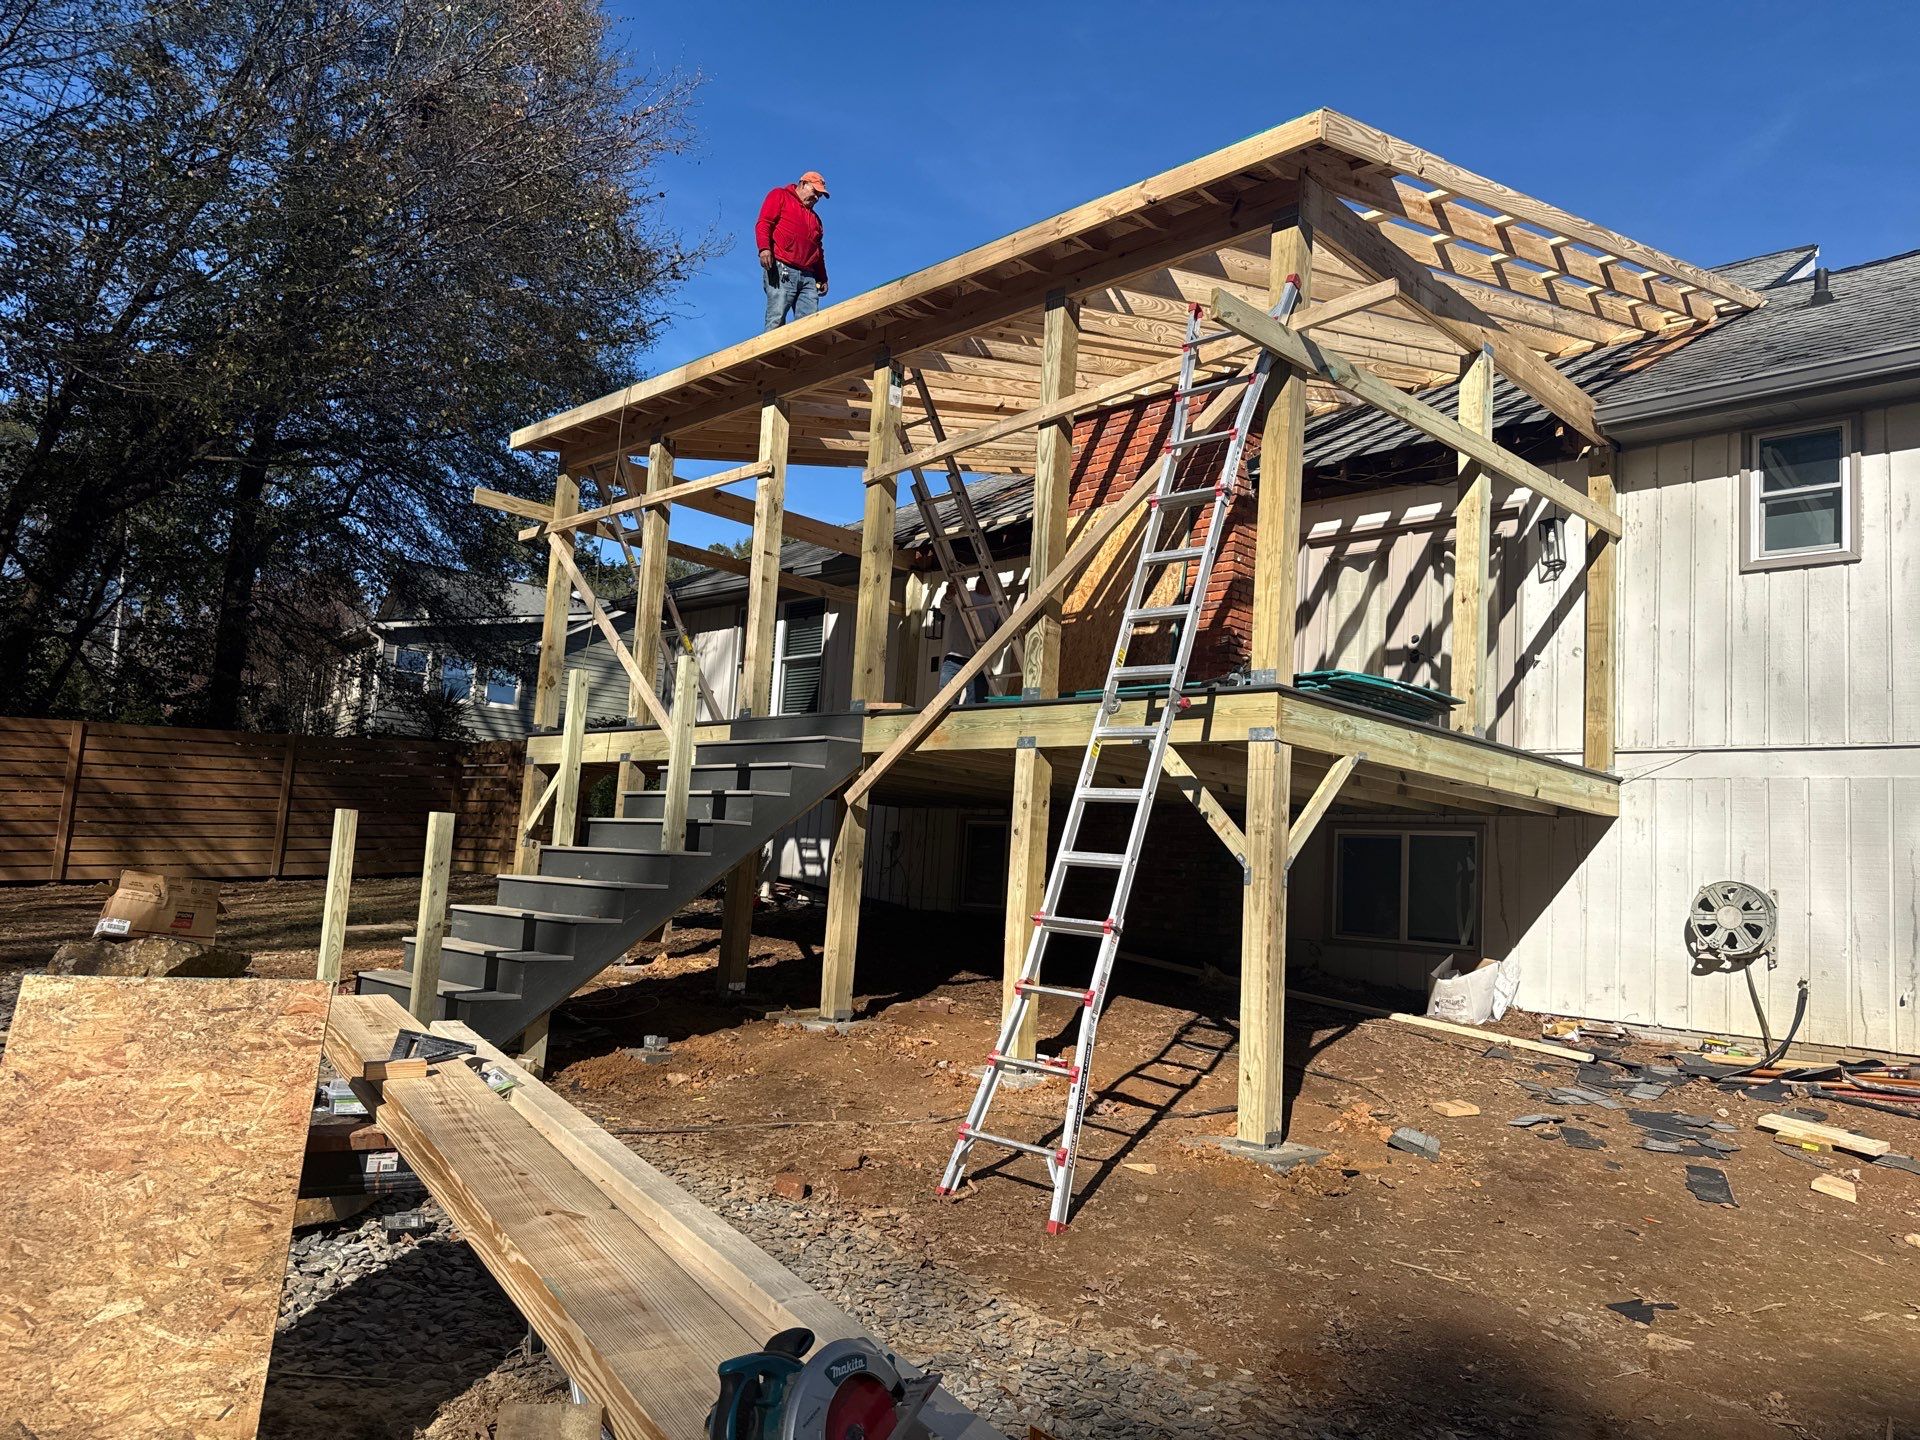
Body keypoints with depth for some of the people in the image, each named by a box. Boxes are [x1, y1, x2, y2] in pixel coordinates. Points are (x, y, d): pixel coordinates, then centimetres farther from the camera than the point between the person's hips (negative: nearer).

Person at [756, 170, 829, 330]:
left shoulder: (815, 218, 33)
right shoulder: (780, 195, 14)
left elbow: (818, 251, 30)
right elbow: (763, 223, -1)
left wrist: (822, 279, 20)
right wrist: (764, 248, -18)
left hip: (808, 276, 6)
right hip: (781, 269, -6)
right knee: (777, 320, -17)